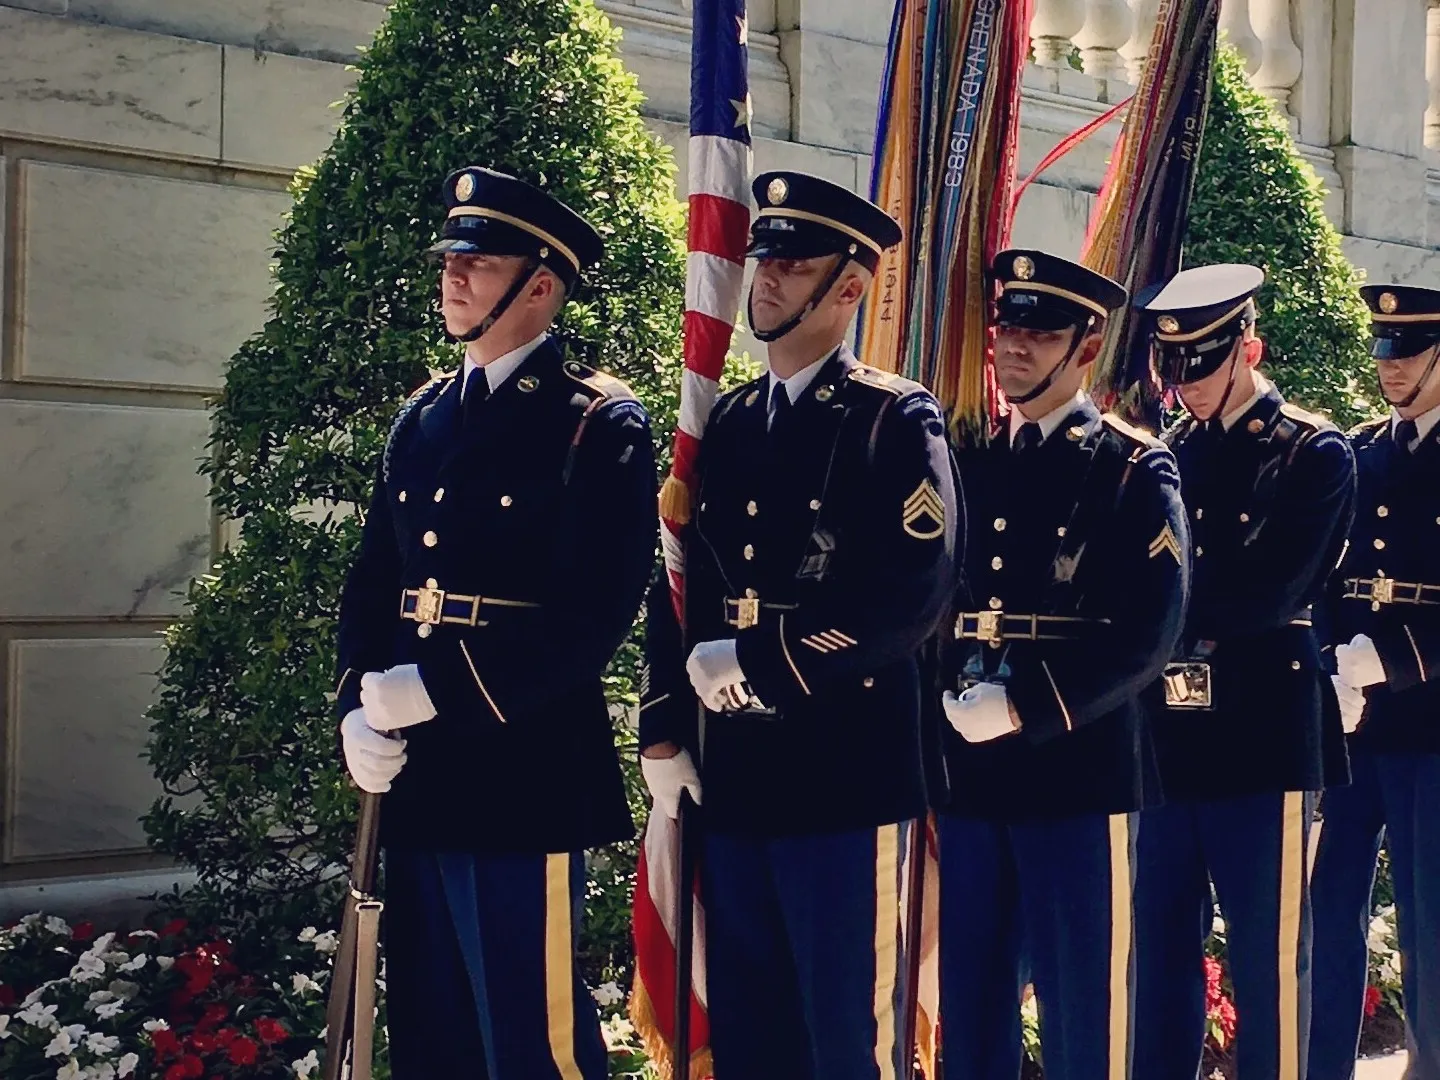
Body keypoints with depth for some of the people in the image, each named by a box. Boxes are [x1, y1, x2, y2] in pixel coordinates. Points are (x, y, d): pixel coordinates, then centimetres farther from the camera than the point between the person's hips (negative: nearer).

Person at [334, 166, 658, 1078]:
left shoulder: (602, 424, -7)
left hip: (524, 774, -7)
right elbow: (373, 582, 15)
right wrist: (360, 711, -2)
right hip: (416, 776, 7)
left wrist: (435, 690, -18)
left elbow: (596, 611, -16)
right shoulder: (423, 419, 14)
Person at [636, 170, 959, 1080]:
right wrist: (665, 734, 8)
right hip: (734, 780, 6)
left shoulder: (897, 420, -5)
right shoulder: (727, 424, 13)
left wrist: (758, 658, -15)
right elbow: (682, 586, 14)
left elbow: (914, 596, -16)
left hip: (845, 778, -6)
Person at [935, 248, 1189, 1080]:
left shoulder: (1135, 470, -2)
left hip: (1077, 771, -5)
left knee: (1081, 1009, 3)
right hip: (970, 772, 5)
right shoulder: (970, 466, 14)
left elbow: (1149, 633, -12)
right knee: (970, 1010, 11)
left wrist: (1022, 710, -17)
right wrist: (956, 697, -5)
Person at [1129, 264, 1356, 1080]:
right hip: (1172, 734, 5)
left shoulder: (1315, 453, -4)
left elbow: (1263, 596, -15)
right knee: (1163, 945, 12)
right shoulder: (1172, 453, 12)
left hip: (1263, 736, -5)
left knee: (1268, 953, 2)